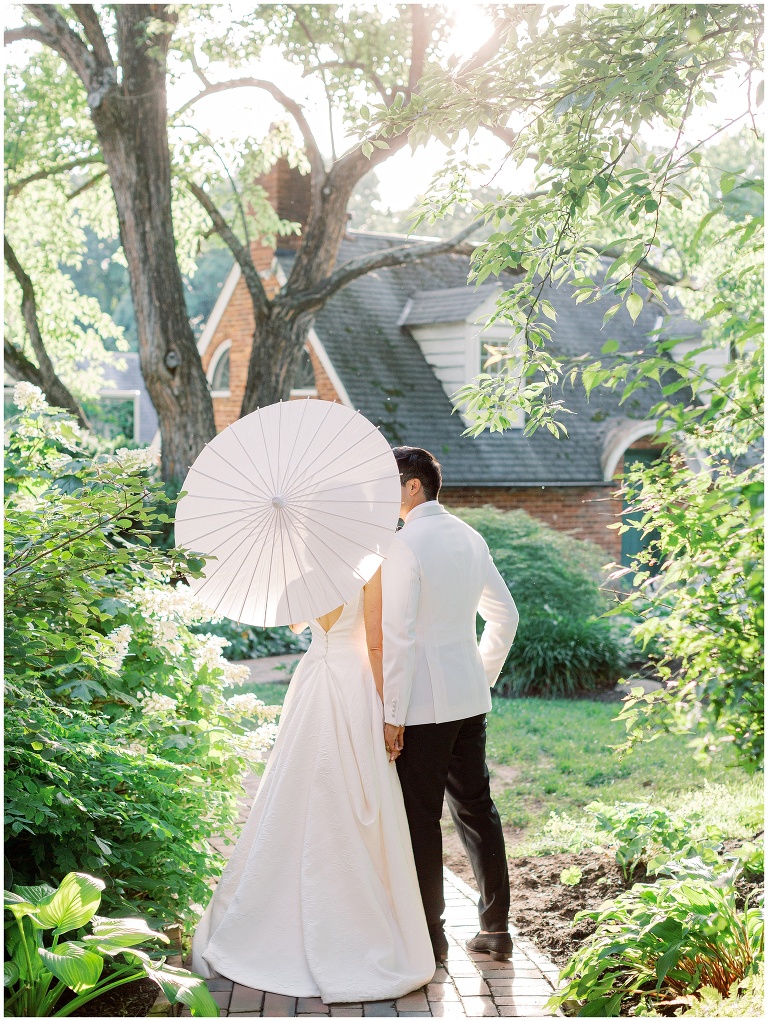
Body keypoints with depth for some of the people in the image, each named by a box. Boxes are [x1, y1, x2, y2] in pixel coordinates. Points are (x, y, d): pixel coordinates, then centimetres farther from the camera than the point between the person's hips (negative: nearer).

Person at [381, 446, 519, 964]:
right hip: (470, 698, 8)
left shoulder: (403, 545, -14)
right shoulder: (470, 537, 10)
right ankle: (496, 928, 23)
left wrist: (392, 715, -14)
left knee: (421, 817, 2)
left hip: (423, 704, -8)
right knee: (476, 807, 15)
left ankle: (428, 936, 12)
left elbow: (397, 637, -18)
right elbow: (506, 616, 17)